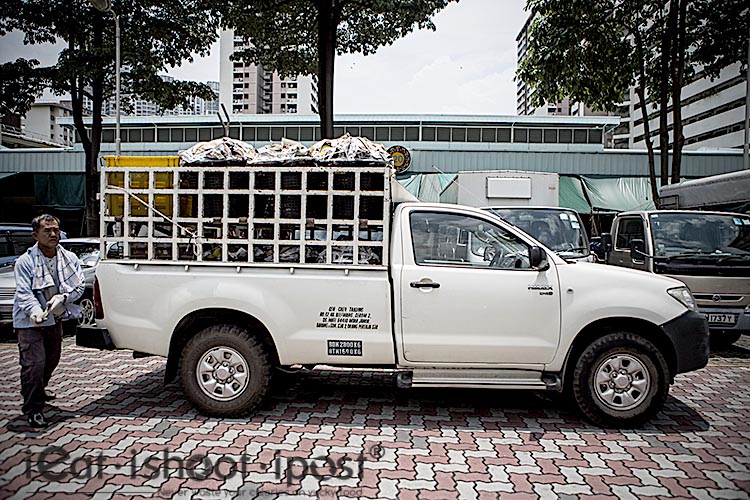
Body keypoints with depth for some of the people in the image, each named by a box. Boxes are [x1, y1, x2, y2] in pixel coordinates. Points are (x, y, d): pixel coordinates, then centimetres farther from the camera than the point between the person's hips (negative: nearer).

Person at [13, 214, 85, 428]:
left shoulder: (70, 258, 1)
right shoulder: (25, 261, -11)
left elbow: (79, 286, 1)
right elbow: (23, 293, -18)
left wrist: (62, 297, -18)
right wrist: (35, 311, -37)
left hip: (56, 320, 5)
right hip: (30, 322, -5)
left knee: (51, 361, 19)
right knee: (34, 363, -12)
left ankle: (38, 391, 45)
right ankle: (33, 409, 1)